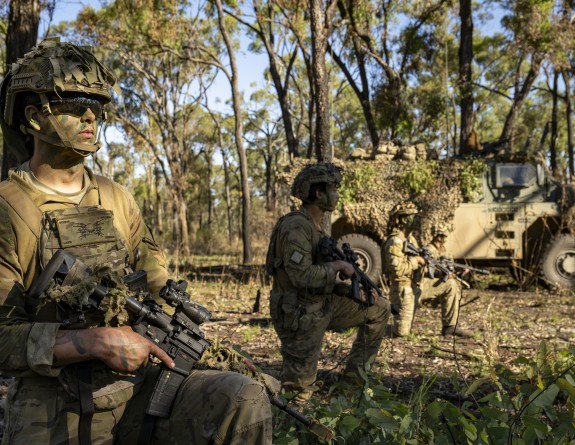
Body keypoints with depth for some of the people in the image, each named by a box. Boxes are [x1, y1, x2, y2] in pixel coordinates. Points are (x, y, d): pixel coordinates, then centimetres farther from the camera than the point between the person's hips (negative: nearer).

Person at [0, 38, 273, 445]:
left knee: (245, 402, -18)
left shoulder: (118, 199, 10)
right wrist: (96, 342, -23)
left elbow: (156, 286, 17)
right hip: (56, 410, -4)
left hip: (138, 386, 4)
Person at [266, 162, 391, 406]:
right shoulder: (296, 227, -21)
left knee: (379, 308, 13)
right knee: (298, 389, -1)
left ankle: (354, 375, 18)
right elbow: (302, 276, -30)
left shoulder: (315, 227, 10)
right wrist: (339, 265, -17)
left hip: (322, 306, 9)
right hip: (300, 316, -9)